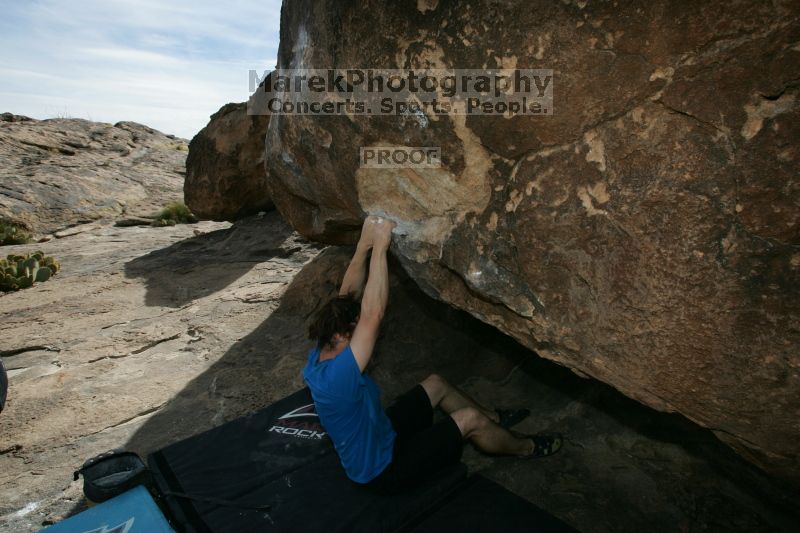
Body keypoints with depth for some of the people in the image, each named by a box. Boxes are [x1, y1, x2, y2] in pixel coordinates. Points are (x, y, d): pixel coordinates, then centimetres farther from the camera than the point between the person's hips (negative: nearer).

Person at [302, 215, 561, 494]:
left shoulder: (322, 354, -12)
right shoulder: (334, 378, -38)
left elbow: (348, 296, -10)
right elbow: (373, 315, -48)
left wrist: (365, 243, -19)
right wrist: (379, 248, -43)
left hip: (379, 434, 9)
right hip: (383, 468, -8)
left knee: (435, 384, 14)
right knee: (469, 419, -10)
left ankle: (494, 419, 36)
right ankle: (526, 447, 19)